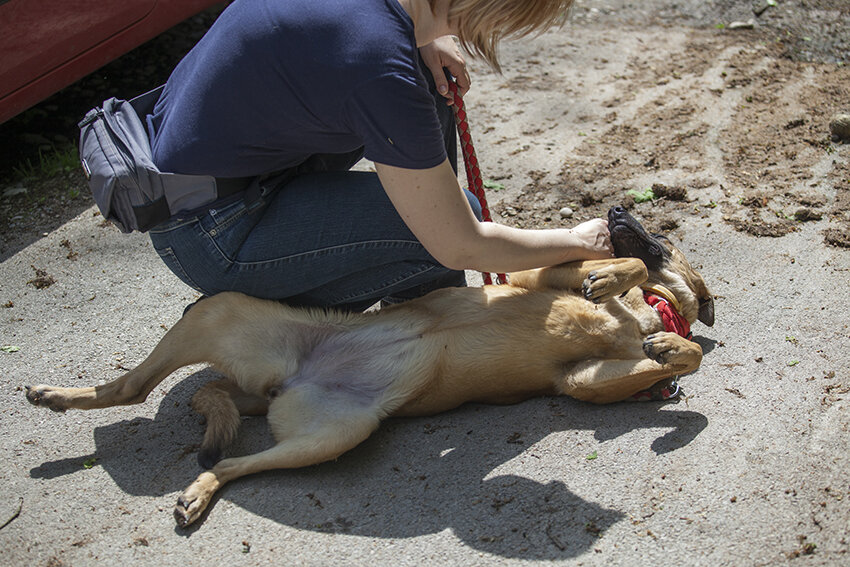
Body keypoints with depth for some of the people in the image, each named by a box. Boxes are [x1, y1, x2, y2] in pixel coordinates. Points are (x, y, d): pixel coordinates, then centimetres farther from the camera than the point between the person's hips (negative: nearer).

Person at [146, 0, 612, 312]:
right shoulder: (383, 74, -30)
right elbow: (461, 247, -20)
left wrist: (425, 38, 1)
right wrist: (577, 243, -4)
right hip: (210, 238, -9)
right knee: (452, 220, -13)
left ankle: (423, 298, 15)